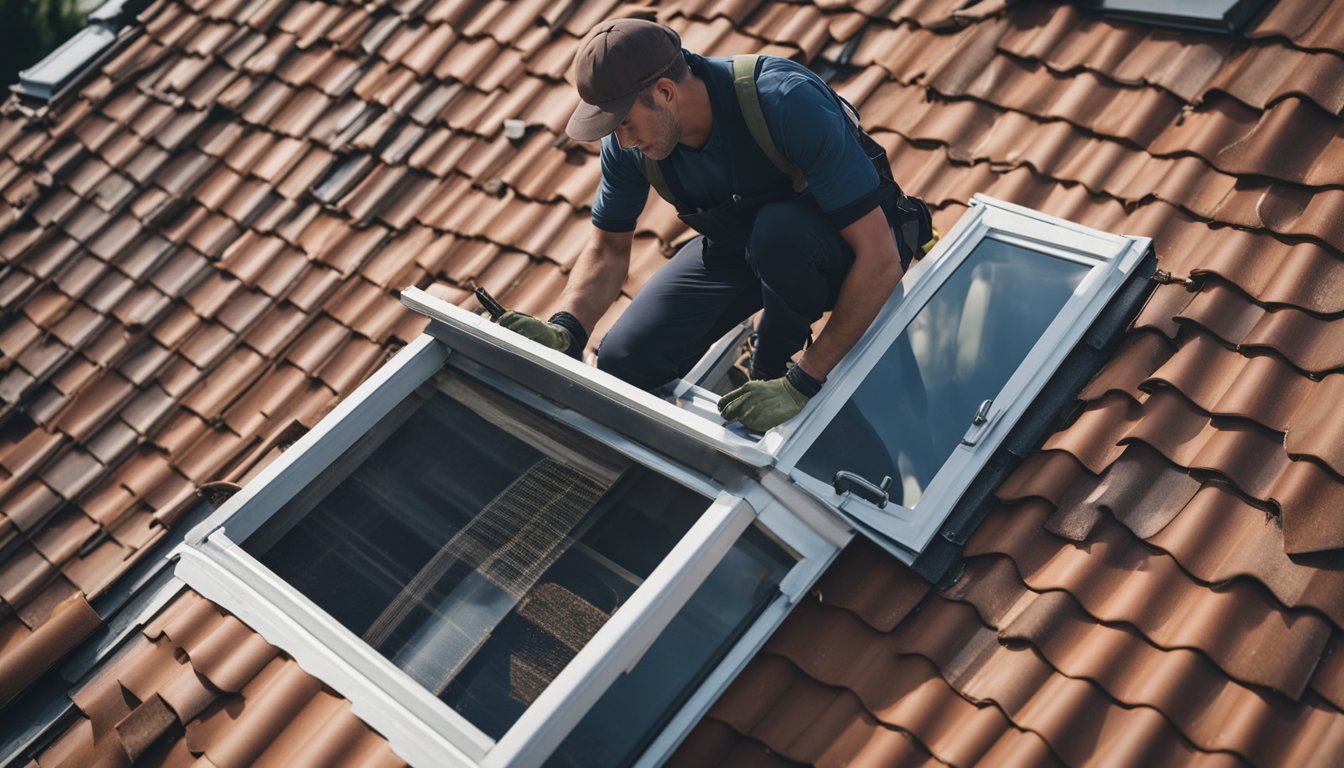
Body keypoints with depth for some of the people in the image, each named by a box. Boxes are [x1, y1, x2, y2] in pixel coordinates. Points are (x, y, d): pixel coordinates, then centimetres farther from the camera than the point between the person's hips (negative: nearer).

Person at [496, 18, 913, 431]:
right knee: (621, 364, -9)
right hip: (735, 245, 5)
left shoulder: (788, 102, -36)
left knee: (778, 230, -40)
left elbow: (881, 258, -35)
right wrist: (564, 330, -23)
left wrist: (801, 384, -36)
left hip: (839, 245, -5)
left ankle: (773, 365, -8)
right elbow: (609, 249, -3)